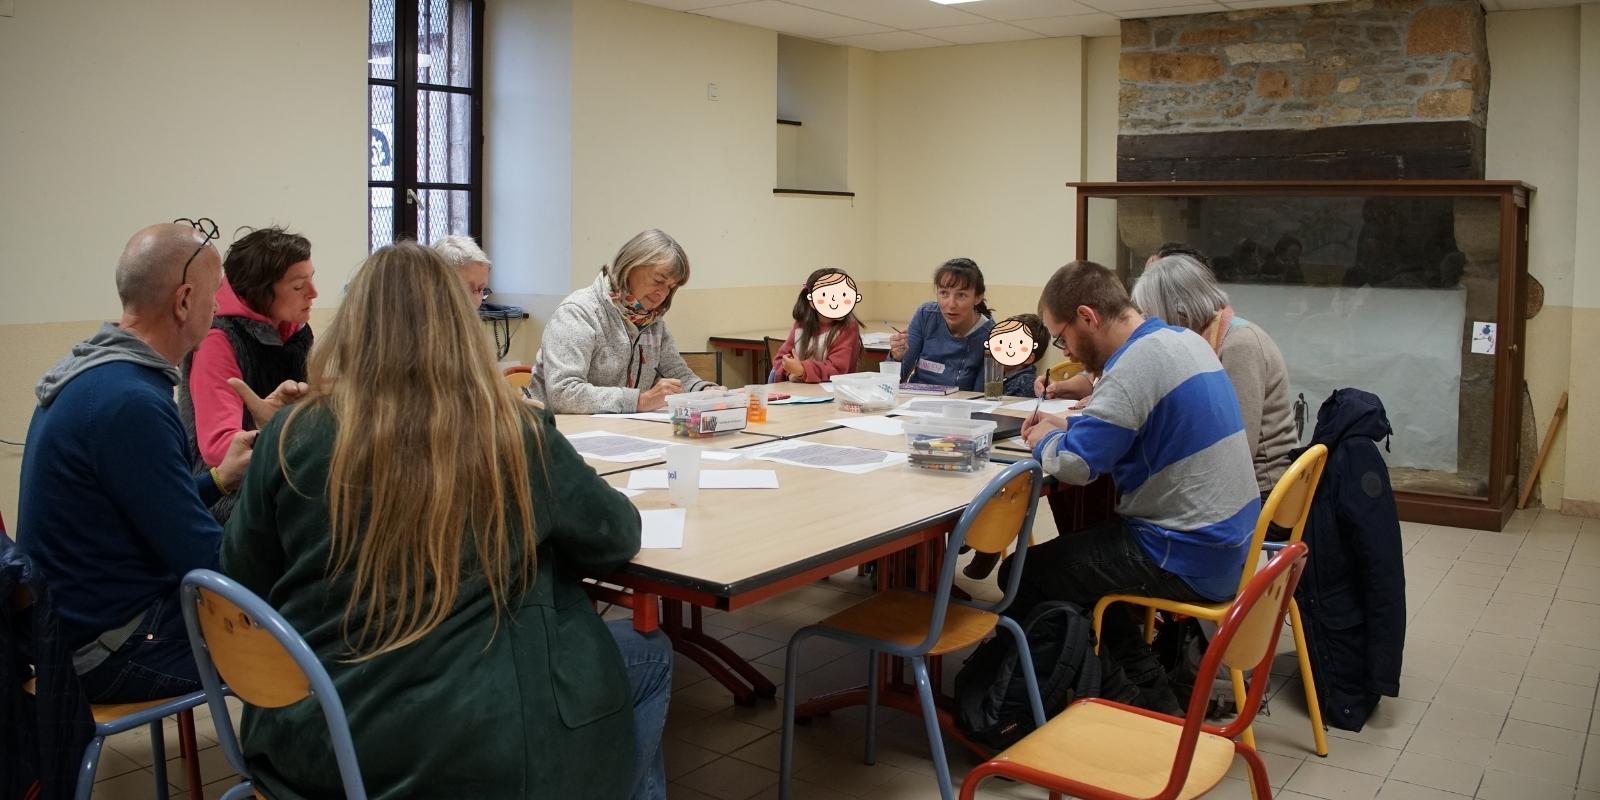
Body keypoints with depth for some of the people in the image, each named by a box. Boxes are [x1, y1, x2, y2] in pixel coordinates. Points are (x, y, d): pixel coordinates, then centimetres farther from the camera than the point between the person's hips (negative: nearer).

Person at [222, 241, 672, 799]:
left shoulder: (293, 437, -8)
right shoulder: (515, 437, -12)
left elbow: (243, 585, 5)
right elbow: (618, 538, 3)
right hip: (470, 753, -4)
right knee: (650, 654, 22)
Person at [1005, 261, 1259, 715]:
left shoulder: (1139, 362, -21)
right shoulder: (1183, 340, 9)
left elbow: (1075, 465, -25)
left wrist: (1046, 441, -4)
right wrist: (1065, 428, 9)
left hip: (1186, 559, -10)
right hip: (1227, 545, 10)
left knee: (1021, 576, -4)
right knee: (1078, 546, 26)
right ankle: (1150, 694, 25)